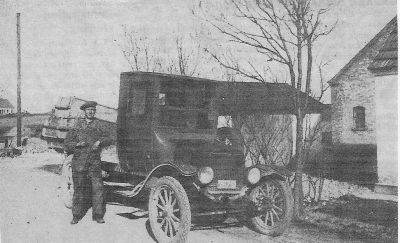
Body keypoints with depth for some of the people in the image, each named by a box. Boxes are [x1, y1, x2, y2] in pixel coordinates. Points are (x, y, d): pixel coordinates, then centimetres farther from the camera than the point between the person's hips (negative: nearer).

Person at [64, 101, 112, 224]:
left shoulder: (98, 124, 9)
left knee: (98, 188, -5)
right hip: (79, 162, 0)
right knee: (78, 189, 5)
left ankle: (98, 215, 5)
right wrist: (77, 144, -11)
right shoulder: (77, 125, 8)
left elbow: (108, 138, 5)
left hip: (94, 162, 0)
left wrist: (99, 142, -14)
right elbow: (67, 144, 8)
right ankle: (76, 215, 17)